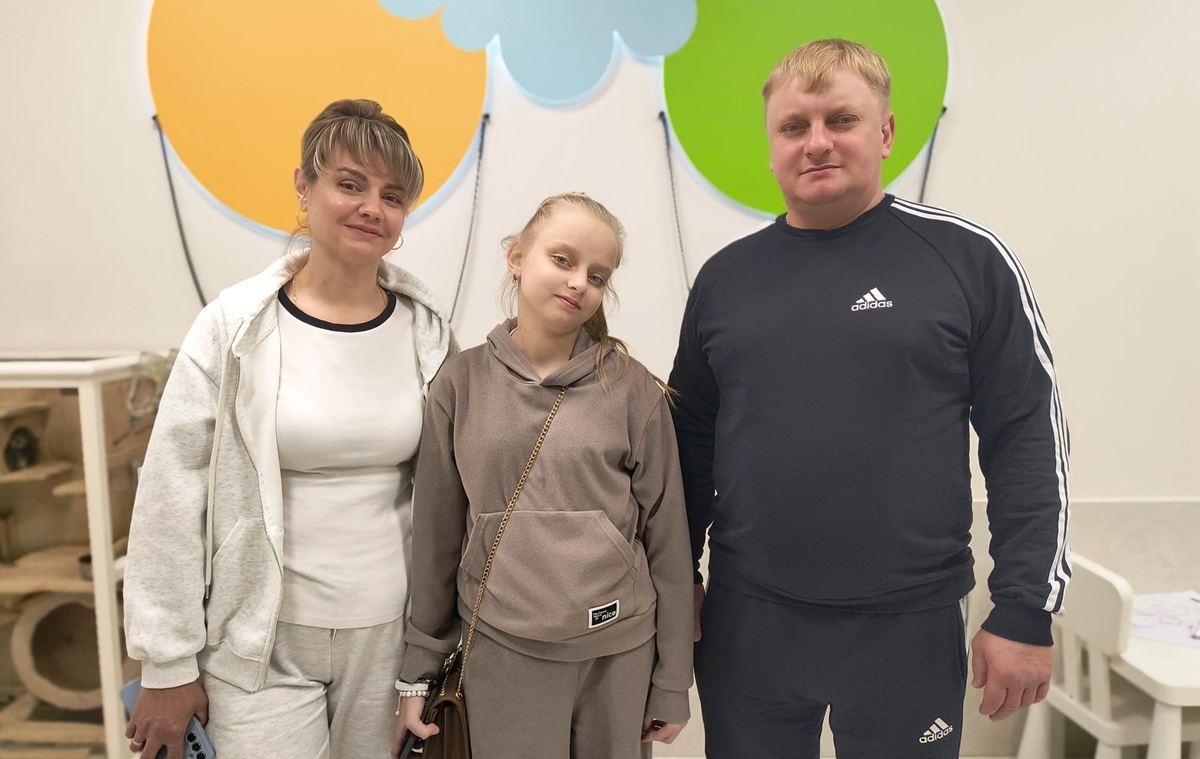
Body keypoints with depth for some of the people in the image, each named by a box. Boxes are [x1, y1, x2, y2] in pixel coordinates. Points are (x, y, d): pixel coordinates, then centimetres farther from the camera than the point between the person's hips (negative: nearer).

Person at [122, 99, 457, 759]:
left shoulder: (428, 332, -2)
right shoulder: (236, 327, -10)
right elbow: (171, 497, -7)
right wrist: (167, 666, -4)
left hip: (388, 635, 3)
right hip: (262, 646, -2)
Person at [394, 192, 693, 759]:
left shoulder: (632, 389, -6)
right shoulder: (462, 383, -2)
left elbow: (666, 540, -2)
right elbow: (436, 536, 2)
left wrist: (672, 682, 1)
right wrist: (417, 669, 6)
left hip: (620, 656, 0)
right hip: (500, 654, 0)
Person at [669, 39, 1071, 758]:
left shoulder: (967, 258, -6)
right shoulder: (726, 277, 3)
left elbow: (1027, 439, -4)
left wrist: (1026, 612, -6)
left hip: (910, 624, -2)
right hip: (746, 620, 3)